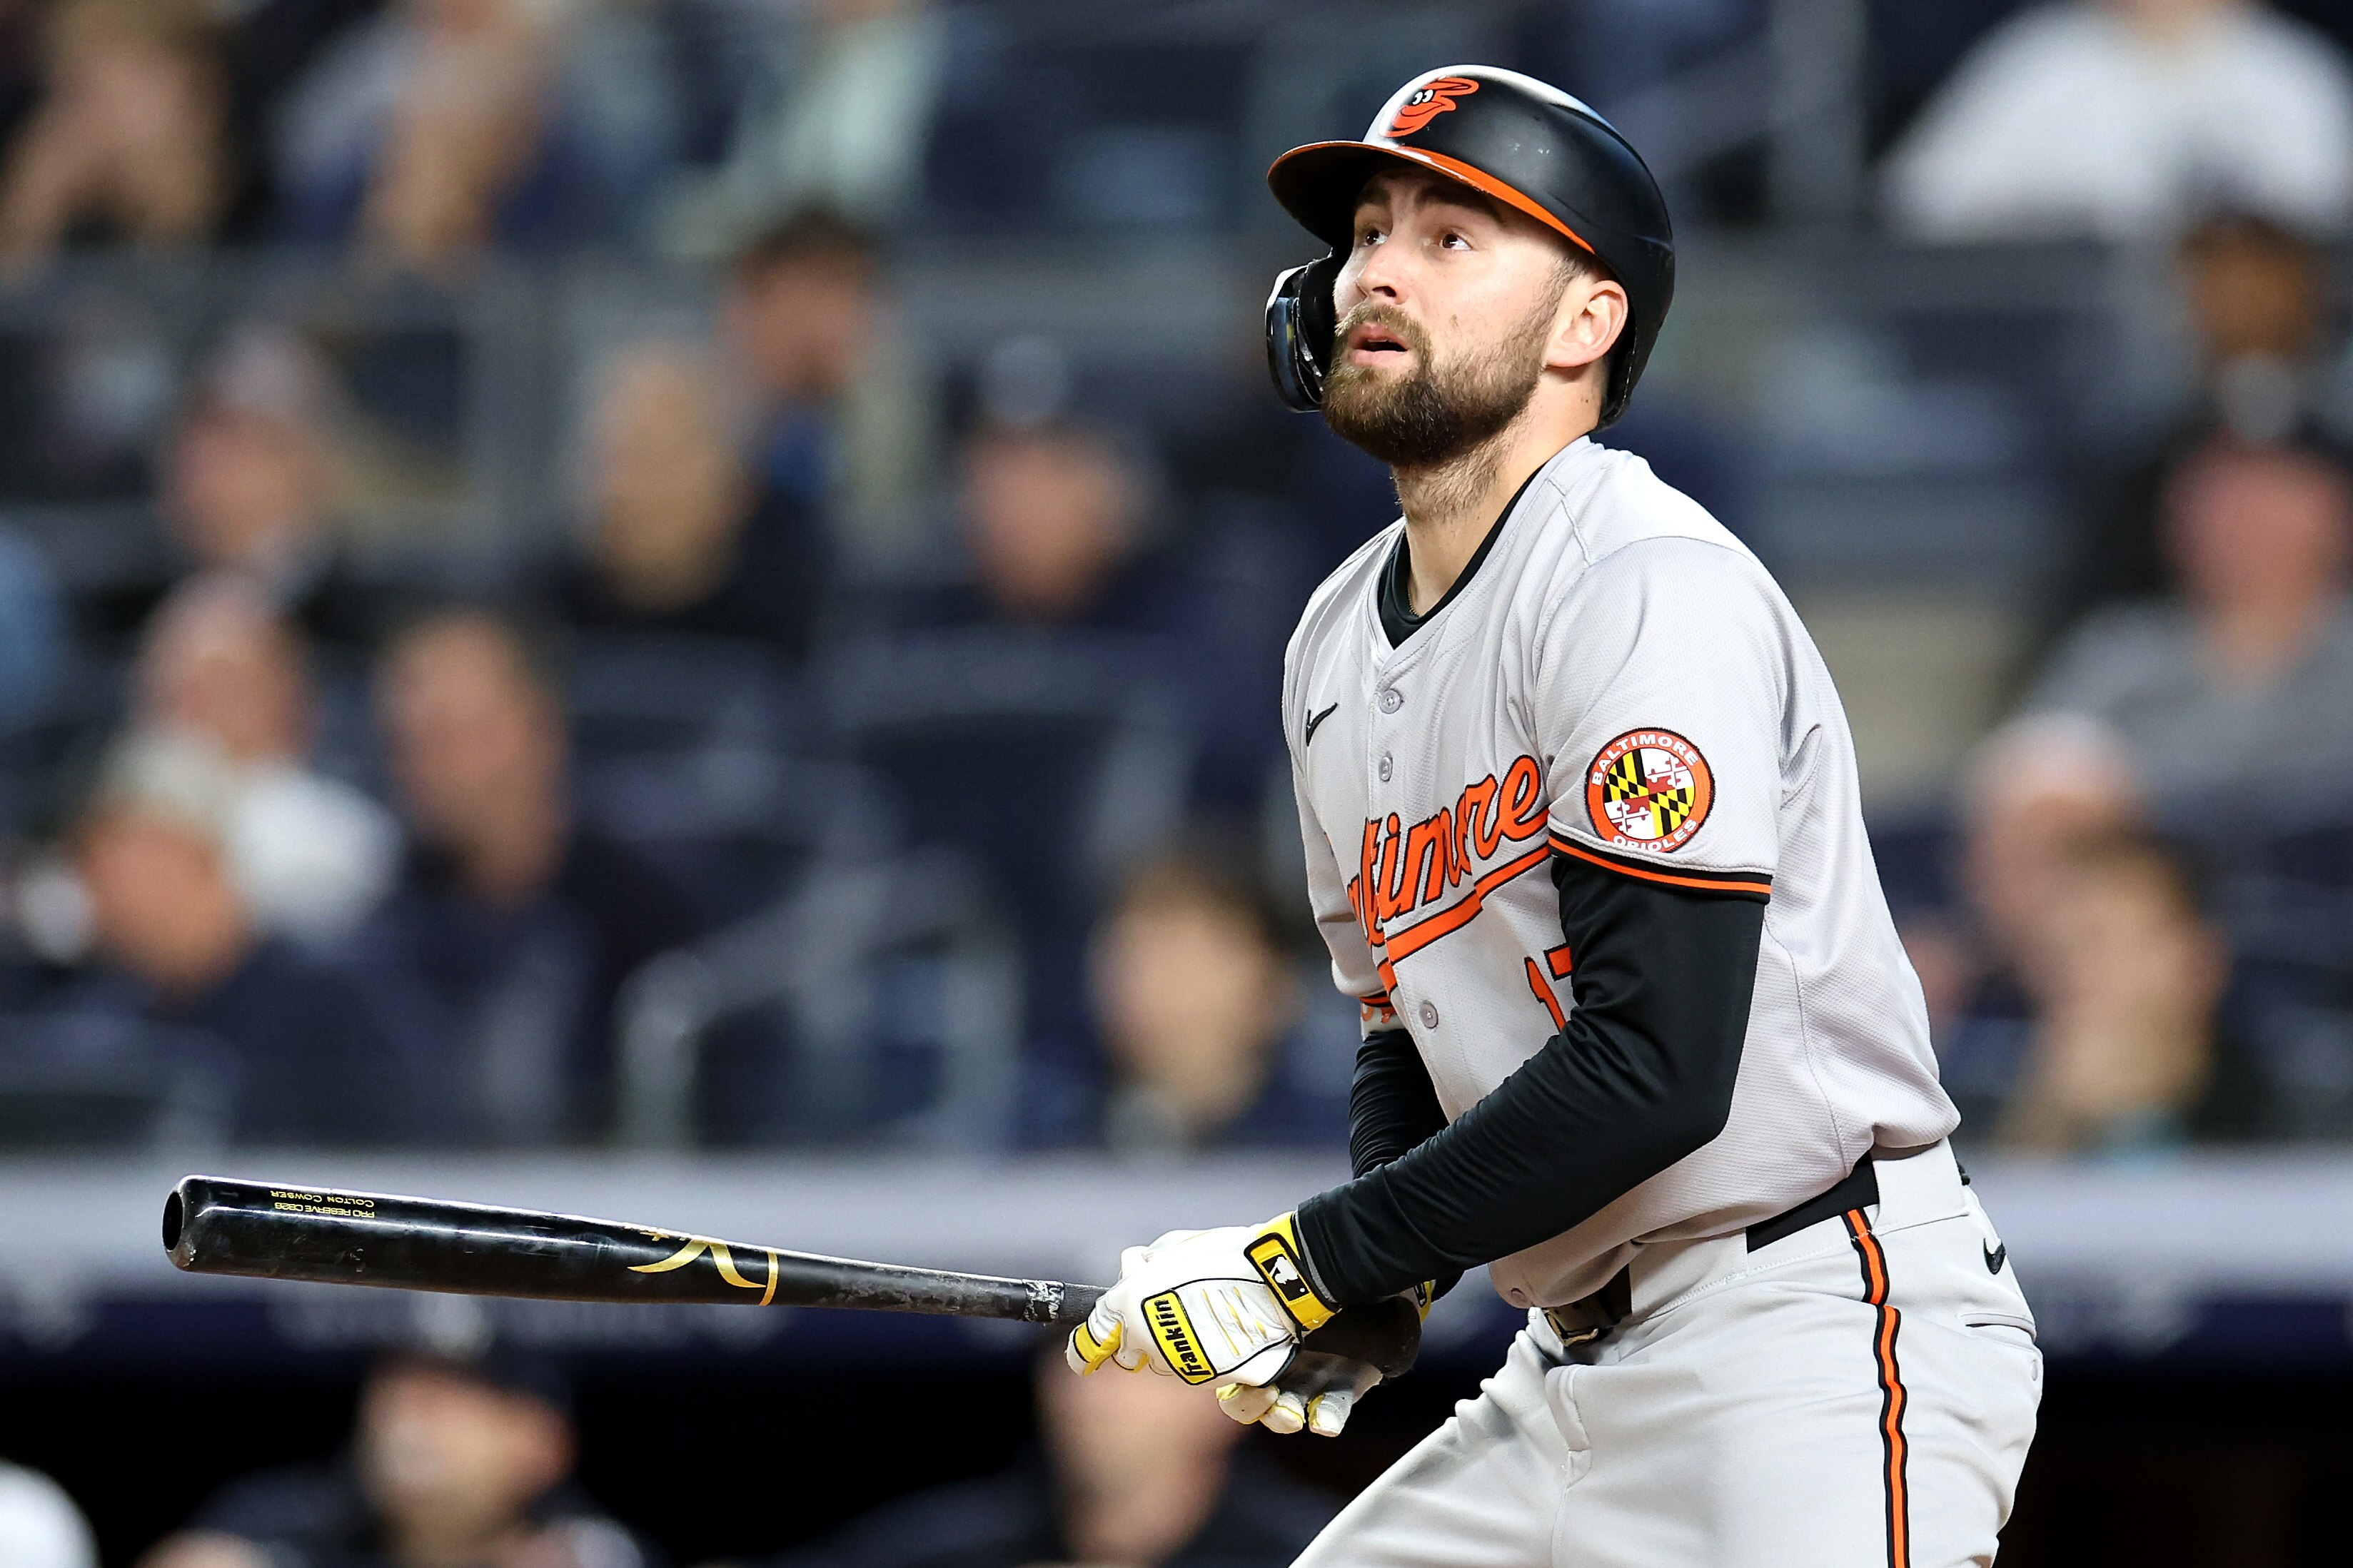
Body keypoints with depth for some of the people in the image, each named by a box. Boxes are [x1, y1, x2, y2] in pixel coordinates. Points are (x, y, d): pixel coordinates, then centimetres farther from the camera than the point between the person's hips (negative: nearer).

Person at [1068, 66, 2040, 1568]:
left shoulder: (1647, 587, -15)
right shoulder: (1340, 643, 13)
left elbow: (1655, 1068, -23)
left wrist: (1310, 1260, -17)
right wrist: (1356, 1296, 3)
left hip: (1812, 1342, -9)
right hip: (1577, 1372, 9)